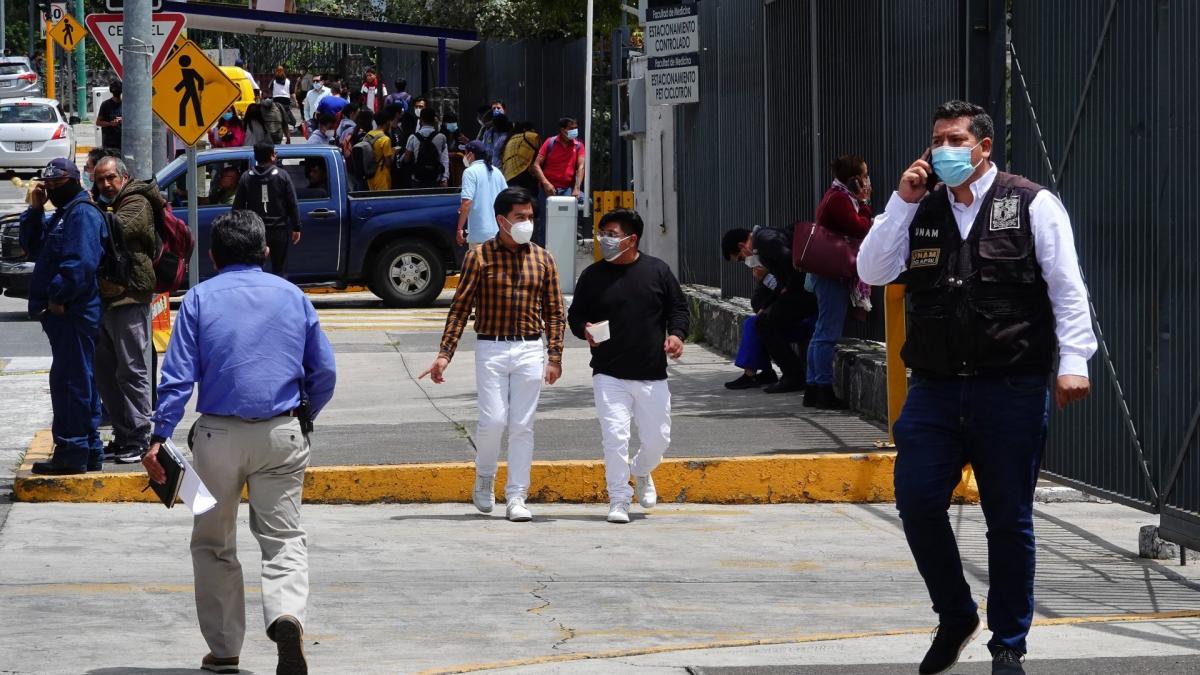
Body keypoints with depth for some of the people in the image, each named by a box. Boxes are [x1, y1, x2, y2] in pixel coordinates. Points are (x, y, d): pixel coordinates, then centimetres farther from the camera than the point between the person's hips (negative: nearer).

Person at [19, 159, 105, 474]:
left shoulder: (82, 214, -13)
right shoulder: (63, 214, 21)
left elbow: (81, 264, -24)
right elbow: (34, 247, 23)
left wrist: (57, 297, -20)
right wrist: (34, 211, 11)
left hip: (72, 314, -11)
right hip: (65, 314, 11)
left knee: (69, 381, -9)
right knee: (79, 382, 13)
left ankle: (71, 453, -9)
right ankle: (88, 451, 19)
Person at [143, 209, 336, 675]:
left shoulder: (200, 298, 1)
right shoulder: (291, 296, 7)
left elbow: (178, 374, -7)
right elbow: (325, 371, 9)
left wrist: (160, 436, -9)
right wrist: (303, 419, 23)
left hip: (219, 435, -1)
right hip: (282, 434, 1)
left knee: (214, 543, 13)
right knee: (283, 536, 5)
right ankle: (287, 613, -24)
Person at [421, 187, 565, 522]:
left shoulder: (542, 259, 7)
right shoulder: (479, 257, -1)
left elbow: (554, 312, 9)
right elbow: (460, 307, 0)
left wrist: (554, 356, 1)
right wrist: (444, 353, -7)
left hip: (530, 350, 2)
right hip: (491, 348, -2)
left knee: (522, 426, 1)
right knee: (493, 420, -9)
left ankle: (516, 498, 6)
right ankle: (484, 477, 19)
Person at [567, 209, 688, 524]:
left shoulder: (658, 271, 3)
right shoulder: (593, 276, 3)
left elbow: (678, 307, 10)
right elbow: (575, 315, 10)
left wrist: (676, 334, -8)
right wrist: (584, 330, -12)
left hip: (652, 375, 1)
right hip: (609, 376, -1)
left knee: (658, 438, 9)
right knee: (615, 436, -11)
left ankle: (641, 471, 41)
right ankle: (618, 500, 0)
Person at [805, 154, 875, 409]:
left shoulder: (836, 197, 19)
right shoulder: (839, 199, -14)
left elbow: (855, 229, 19)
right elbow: (860, 229, -17)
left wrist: (862, 204, 9)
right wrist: (864, 203, -5)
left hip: (826, 272, 11)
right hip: (834, 273, -11)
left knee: (822, 333, 11)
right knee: (829, 333, -9)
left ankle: (813, 389, 14)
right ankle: (824, 390, -9)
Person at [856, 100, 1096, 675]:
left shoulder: (1031, 205, 0)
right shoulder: (921, 210, 12)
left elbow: (1067, 287, -4)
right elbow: (871, 272, 5)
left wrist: (1073, 362, -13)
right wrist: (902, 202, -2)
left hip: (1011, 389, -4)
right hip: (934, 387, 4)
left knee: (1009, 517, 3)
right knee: (916, 501, -6)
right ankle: (955, 618, 16)